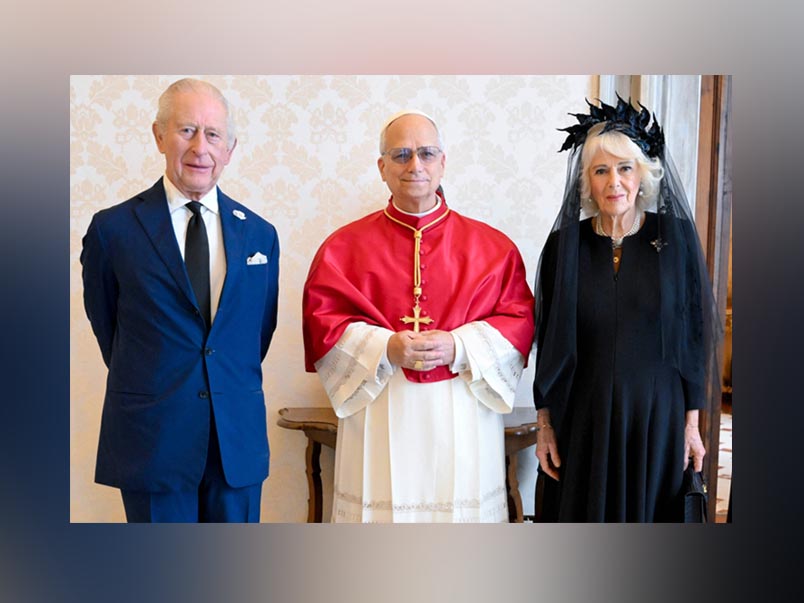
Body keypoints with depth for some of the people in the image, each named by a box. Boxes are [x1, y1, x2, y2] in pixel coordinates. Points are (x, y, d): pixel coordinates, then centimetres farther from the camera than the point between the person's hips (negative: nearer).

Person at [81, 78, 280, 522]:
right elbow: (104, 321, 7)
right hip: (152, 439, -2)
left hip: (238, 439, 3)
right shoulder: (113, 229, -4)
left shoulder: (260, 233, 4)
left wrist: (234, 386, 11)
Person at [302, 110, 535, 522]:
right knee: (381, 505, 4)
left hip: (462, 418, 1)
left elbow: (520, 319, 2)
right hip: (379, 416, 0)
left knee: (461, 506, 7)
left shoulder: (491, 246, 6)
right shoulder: (346, 246, 5)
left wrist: (458, 348, -14)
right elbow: (321, 320, -1)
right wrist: (385, 348, -15)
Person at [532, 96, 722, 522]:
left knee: (649, 511, 13)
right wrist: (545, 423, 1)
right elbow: (547, 343, 1)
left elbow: (694, 334, 0)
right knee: (582, 513, 12)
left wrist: (691, 422, 0)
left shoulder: (676, 237, -3)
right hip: (582, 419, 1)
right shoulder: (565, 244, -2)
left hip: (657, 417, 0)